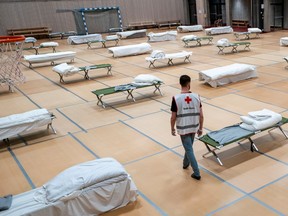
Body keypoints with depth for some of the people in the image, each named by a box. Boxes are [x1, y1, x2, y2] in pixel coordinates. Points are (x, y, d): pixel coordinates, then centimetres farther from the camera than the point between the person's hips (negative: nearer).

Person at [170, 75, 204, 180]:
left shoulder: (176, 98, -17)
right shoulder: (196, 96, -8)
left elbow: (173, 117, -12)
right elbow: (201, 115, -4)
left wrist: (172, 129, 4)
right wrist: (200, 128, 9)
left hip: (182, 128, -3)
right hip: (194, 127, 4)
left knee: (189, 150, 6)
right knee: (189, 147, 26)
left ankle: (196, 173, 7)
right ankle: (186, 163, 47)